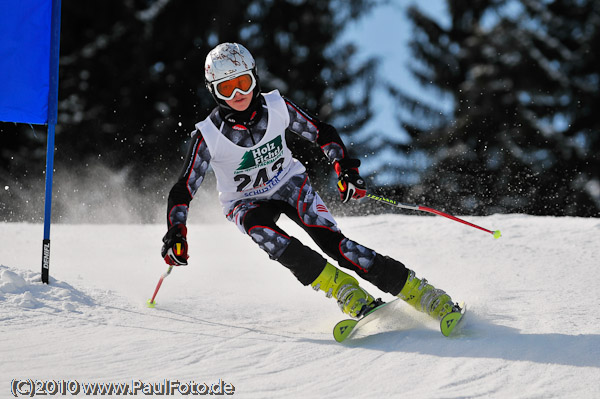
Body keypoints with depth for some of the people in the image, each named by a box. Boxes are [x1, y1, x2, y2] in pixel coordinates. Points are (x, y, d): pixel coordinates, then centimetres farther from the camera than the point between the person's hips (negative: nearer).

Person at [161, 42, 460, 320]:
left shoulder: (276, 107, -18)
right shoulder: (208, 136, -23)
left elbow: (322, 133, -5)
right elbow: (183, 189, -17)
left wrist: (346, 168, -19)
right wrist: (175, 234, -31)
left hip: (289, 184, 1)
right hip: (246, 202, -1)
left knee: (330, 239, -23)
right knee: (260, 229, -36)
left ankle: (421, 293, -24)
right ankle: (344, 291, -36)